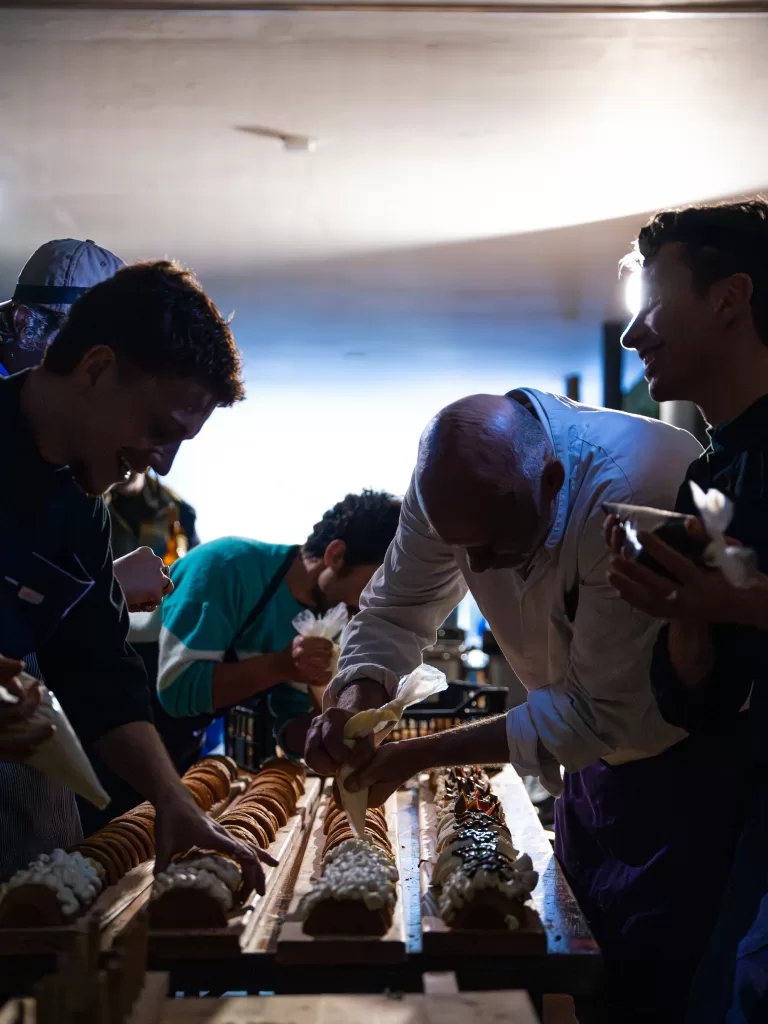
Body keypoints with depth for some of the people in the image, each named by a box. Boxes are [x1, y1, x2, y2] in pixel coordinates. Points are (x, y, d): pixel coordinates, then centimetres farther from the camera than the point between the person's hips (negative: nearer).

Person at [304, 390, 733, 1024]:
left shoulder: (632, 490, -35)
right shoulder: (454, 477, -15)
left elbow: (604, 713, -30)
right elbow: (395, 610, -2)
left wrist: (423, 754, -28)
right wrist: (356, 702, -24)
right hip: (595, 756, 6)